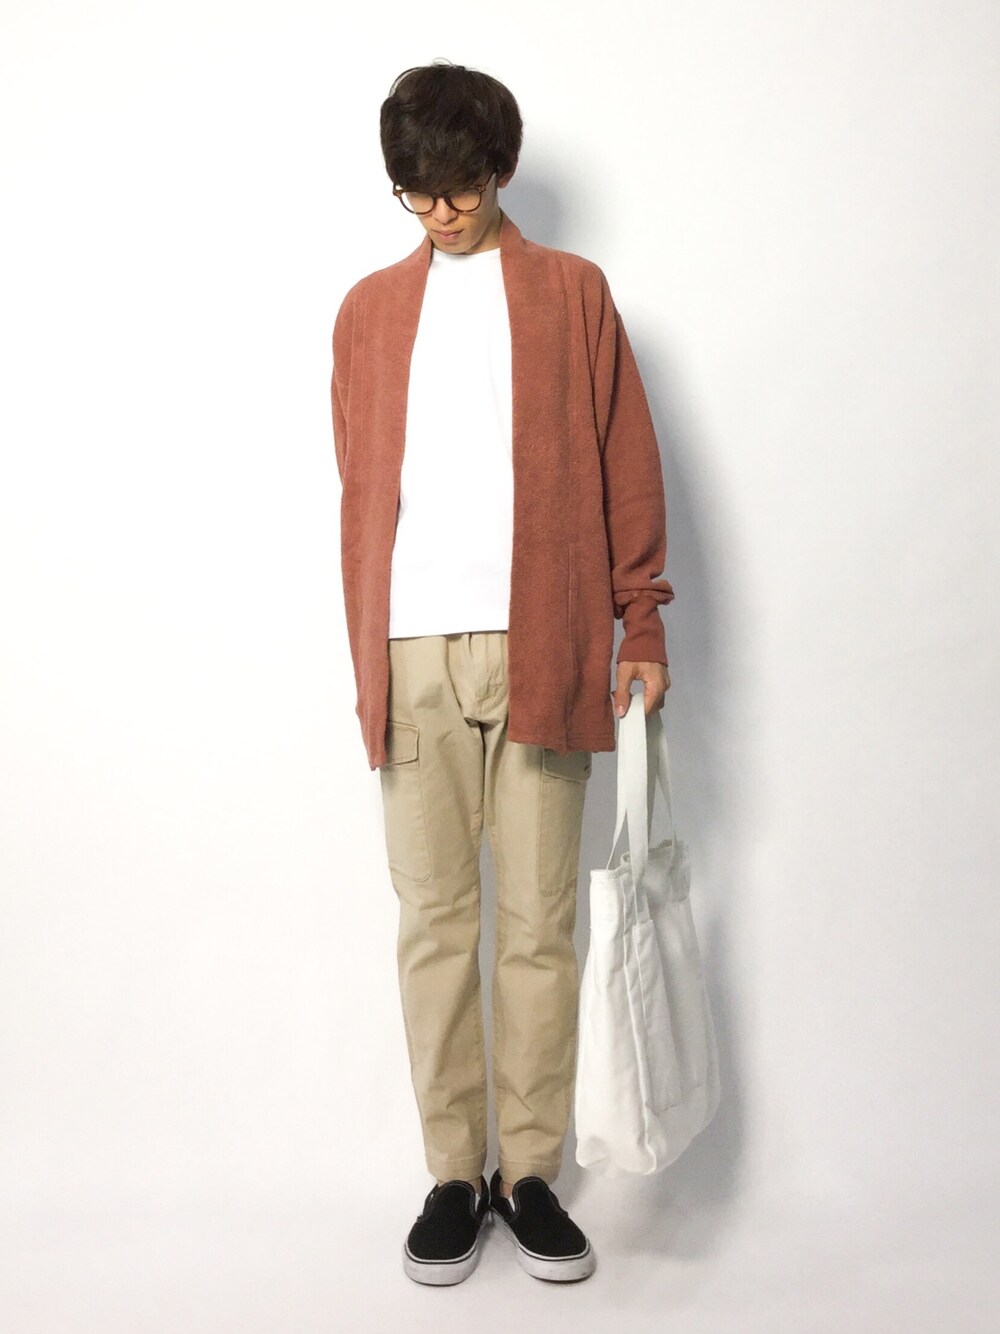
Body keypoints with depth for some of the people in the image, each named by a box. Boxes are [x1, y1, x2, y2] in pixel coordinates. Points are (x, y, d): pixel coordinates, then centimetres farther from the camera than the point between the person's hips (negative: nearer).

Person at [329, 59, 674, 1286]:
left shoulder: (573, 292, 11)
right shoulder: (369, 309, 16)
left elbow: (626, 464, 6)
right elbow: (359, 488, 14)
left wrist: (641, 626, 0)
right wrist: (365, 657, 10)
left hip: (540, 647, -1)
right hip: (414, 654, 2)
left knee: (540, 922, 2)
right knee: (433, 922, 4)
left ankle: (531, 1173, 16)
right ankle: (453, 1175, 16)